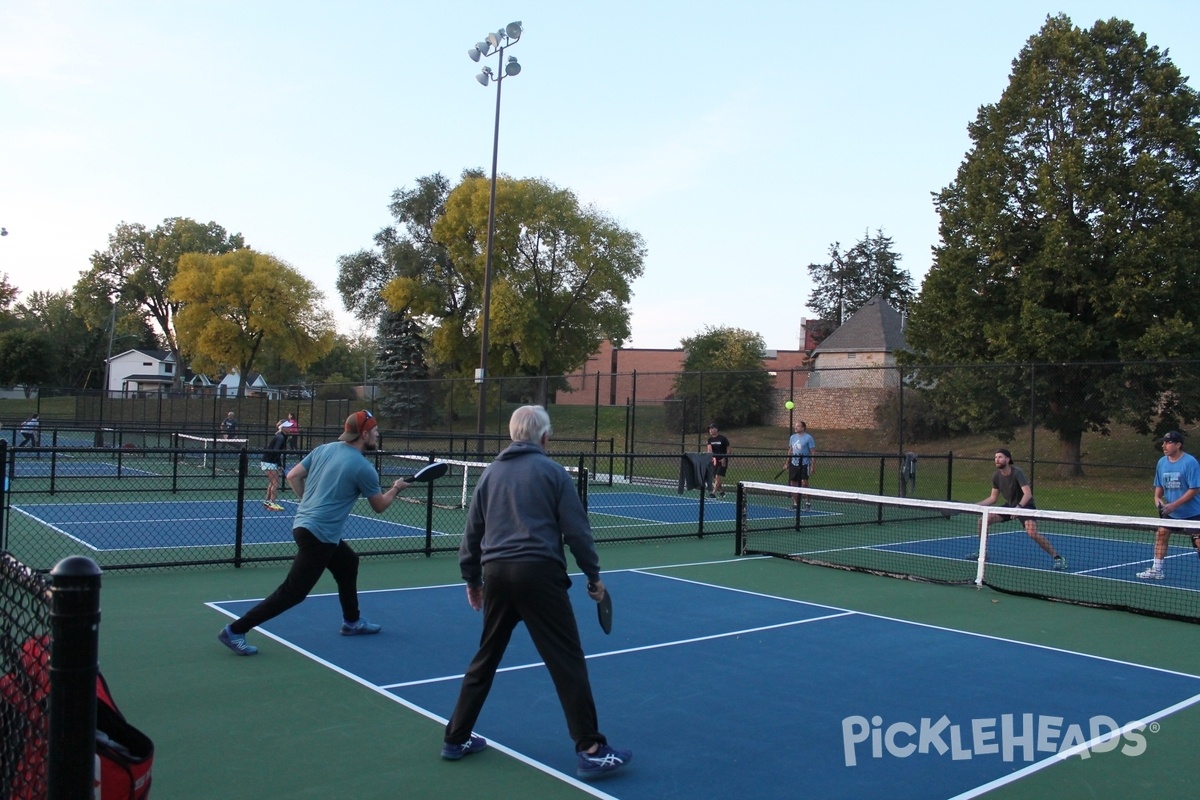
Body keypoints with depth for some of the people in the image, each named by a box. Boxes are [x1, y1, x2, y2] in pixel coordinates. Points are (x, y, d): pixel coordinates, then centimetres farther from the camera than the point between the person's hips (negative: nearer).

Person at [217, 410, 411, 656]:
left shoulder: (325, 449, 6)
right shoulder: (363, 468, -12)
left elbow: (293, 476, 9)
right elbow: (379, 506, 1)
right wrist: (396, 489, 19)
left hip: (304, 523, 9)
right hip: (319, 535, -9)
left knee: (348, 562, 26)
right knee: (293, 592, -4)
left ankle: (352, 622, 36)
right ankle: (234, 630, -2)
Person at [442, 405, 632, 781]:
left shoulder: (491, 472, 12)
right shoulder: (551, 471, 0)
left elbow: (472, 531, 16)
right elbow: (576, 530, -2)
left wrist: (471, 578, 26)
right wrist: (593, 576, 8)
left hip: (496, 572, 5)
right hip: (538, 572, -5)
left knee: (485, 658, 20)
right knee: (568, 662, 1)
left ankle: (456, 738, 28)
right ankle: (591, 751, 2)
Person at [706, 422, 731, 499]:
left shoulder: (723, 438, -9)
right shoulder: (710, 439, 2)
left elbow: (728, 449, -4)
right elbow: (709, 449, -12)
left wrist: (724, 458, -15)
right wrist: (712, 457, -30)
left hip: (722, 461, -5)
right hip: (714, 460, 5)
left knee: (718, 476, -13)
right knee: (714, 477, 7)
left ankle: (713, 492, -17)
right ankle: (721, 491, 24)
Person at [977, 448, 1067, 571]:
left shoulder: (1017, 472, -24)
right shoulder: (996, 476, -5)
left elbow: (1028, 494, -34)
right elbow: (993, 498, 5)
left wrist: (1018, 507, -50)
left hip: (1025, 506, -6)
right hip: (1009, 506, 6)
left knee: (1032, 533, -29)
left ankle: (1057, 557, -14)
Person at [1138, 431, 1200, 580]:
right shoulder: (1162, 462, 3)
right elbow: (1159, 485, 14)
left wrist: (1174, 505, -23)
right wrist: (1157, 497, -8)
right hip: (1170, 512, 6)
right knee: (1161, 534, 5)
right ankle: (1157, 570, 14)